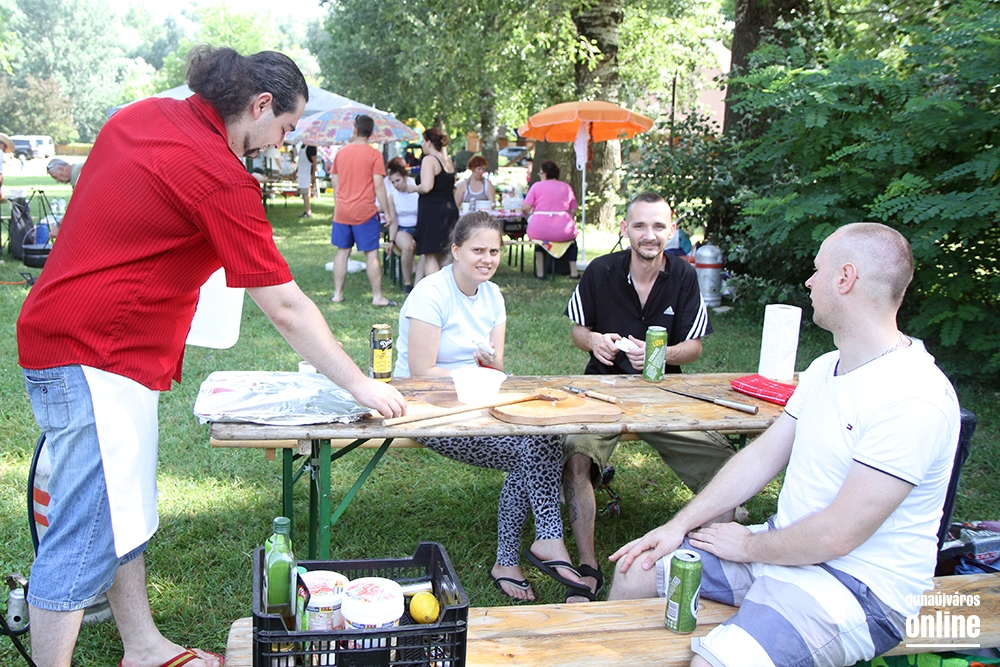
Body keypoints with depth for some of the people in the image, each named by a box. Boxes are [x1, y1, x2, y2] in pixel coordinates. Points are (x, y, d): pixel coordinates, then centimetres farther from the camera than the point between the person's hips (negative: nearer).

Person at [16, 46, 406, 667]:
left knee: (126, 516, 17)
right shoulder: (221, 178, -19)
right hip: (93, 355, -10)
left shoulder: (140, 115, 9)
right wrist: (362, 386, -8)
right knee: (87, 535, -3)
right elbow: (287, 309, -17)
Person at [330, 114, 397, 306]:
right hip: (365, 211, -4)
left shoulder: (341, 152, 7)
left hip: (342, 211, 5)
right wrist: (388, 213, -7)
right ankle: (377, 296, 1)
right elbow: (379, 185, -12)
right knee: (371, 254, -1)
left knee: (342, 251, 12)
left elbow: (335, 182, 12)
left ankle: (337, 294, 14)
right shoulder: (374, 154, -7)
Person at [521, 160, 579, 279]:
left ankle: (540, 271, 32)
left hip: (540, 230, -1)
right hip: (563, 232, 1)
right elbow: (573, 210, 11)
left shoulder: (537, 186, 3)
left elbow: (525, 208, -3)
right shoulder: (567, 187, 11)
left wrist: (529, 215, 18)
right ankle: (573, 271, 29)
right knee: (572, 235, 36)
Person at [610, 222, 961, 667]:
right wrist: (680, 525, 2)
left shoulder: (914, 399, -24)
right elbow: (761, 457, 9)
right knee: (637, 572, 5)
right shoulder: (825, 368, 8)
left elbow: (837, 536, -25)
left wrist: (747, 547, -9)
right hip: (786, 543, 9)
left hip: (858, 584, -9)